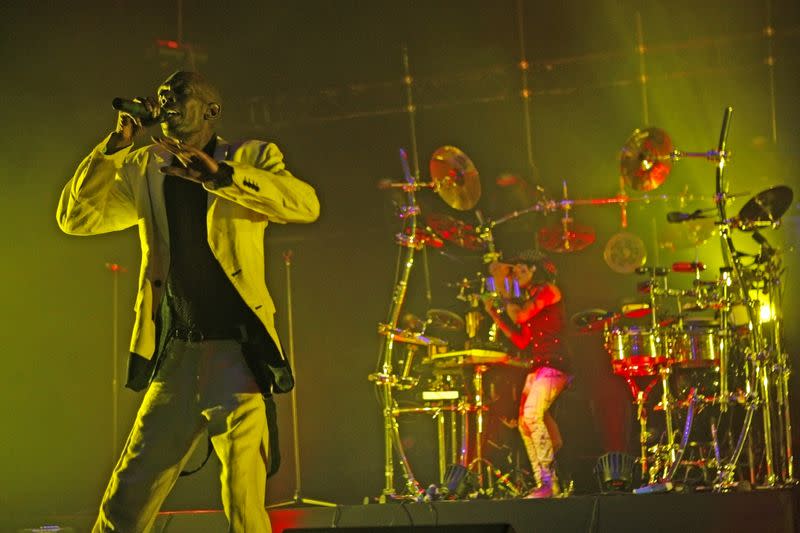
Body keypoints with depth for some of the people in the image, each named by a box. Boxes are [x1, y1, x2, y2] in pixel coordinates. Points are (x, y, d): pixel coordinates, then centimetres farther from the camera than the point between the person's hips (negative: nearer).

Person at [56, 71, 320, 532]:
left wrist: (218, 174, -25)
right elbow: (76, 217, 6)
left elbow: (306, 205, -16)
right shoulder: (143, 170, 12)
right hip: (175, 355, 4)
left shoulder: (251, 159, 1)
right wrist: (117, 145, -2)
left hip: (237, 351, -4)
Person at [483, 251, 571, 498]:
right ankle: (543, 483, 2)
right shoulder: (530, 299, 23)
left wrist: (504, 289, -5)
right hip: (536, 366, 10)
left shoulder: (549, 291, -2)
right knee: (524, 423, 2)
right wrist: (495, 315, 16)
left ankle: (548, 481, -21)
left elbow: (520, 316, -14)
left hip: (553, 364, -10)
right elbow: (522, 341, 17)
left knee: (532, 416, -23)